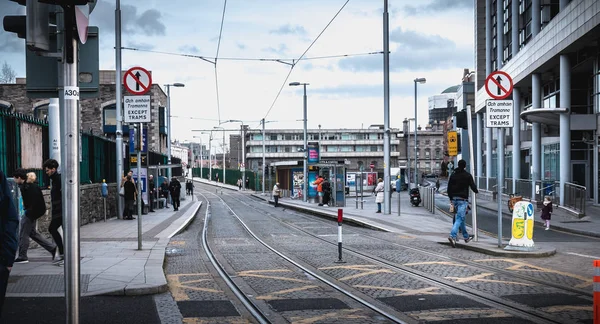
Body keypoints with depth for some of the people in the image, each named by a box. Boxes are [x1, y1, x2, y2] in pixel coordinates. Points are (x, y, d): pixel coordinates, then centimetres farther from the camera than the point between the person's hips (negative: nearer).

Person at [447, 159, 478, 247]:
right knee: (460, 218, -11)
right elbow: (473, 186, -3)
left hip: (455, 199, 6)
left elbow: (449, 188, 10)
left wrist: (451, 198, 19)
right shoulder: (467, 175, -6)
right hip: (463, 200, -6)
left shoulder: (453, 175, 9)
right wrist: (476, 191, 19)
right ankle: (452, 236, -28)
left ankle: (466, 237, 28)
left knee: (461, 217, 18)